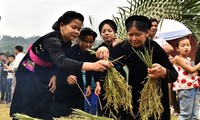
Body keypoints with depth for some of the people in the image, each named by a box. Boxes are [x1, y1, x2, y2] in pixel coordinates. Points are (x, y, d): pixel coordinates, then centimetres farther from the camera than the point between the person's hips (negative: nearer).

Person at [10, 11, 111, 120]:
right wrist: (93, 66, -64)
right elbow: (61, 62, -51)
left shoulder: (67, 42, -6)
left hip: (43, 76, 8)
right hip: (29, 75, -7)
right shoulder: (52, 39, -33)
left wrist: (54, 75, -16)